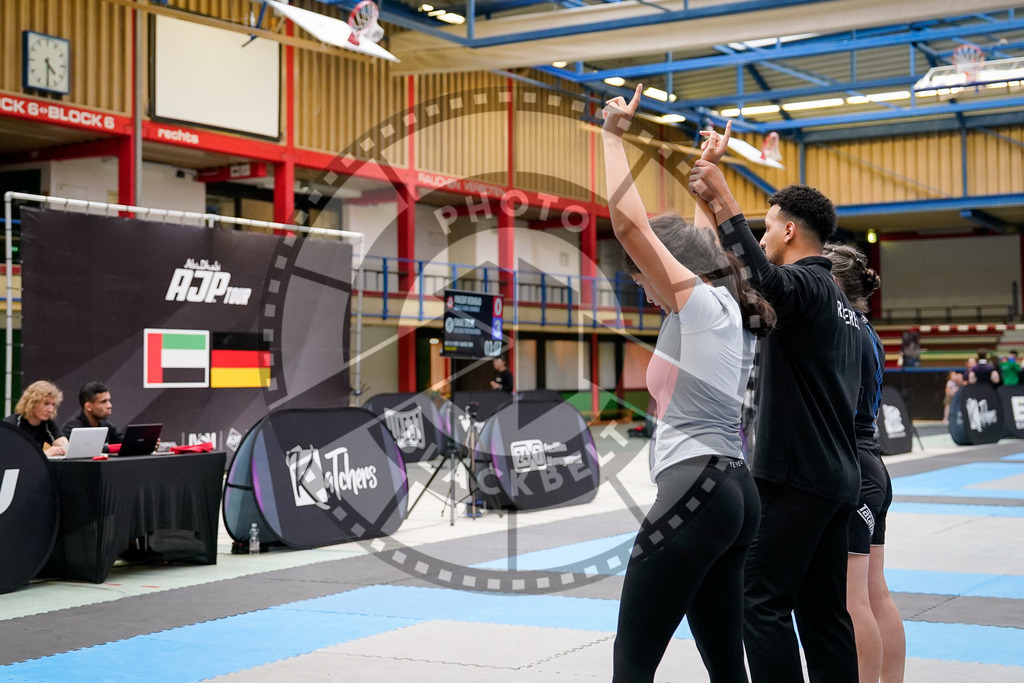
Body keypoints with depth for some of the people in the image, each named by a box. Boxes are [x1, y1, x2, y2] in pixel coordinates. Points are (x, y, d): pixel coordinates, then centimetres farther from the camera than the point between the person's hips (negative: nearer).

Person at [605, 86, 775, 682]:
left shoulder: (699, 302, -6)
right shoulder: (731, 311, 17)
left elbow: (629, 220, -12)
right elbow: (712, 237, 36)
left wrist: (614, 136, -1)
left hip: (694, 487, -10)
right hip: (735, 492, 10)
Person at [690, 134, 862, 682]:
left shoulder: (806, 284, -10)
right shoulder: (837, 298, 21)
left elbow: (763, 280, -34)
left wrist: (723, 203, -34)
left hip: (797, 477, -10)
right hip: (836, 477, 10)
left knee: (763, 601, -8)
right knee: (823, 610, 11)